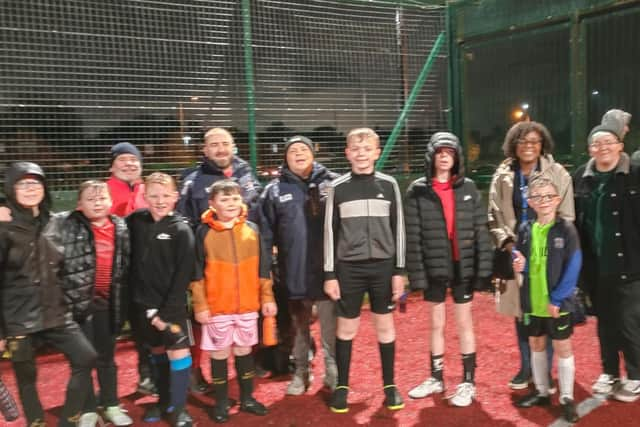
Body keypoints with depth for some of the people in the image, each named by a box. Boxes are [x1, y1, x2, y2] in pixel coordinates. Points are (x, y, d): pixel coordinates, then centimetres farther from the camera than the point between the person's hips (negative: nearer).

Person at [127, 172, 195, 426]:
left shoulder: (181, 230, -9)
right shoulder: (135, 222, 0)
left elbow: (183, 275, -12)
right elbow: (131, 263, 5)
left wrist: (166, 311, -14)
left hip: (173, 304, -3)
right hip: (144, 303, 4)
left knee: (178, 353, -5)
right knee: (157, 352, 16)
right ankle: (163, 400, 34)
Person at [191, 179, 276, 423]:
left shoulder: (252, 230, 3)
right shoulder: (204, 232, -5)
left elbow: (262, 268, 7)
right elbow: (197, 274, -4)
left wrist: (267, 297, 5)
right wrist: (200, 305, -7)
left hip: (247, 305, 2)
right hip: (217, 307, -2)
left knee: (244, 350, 15)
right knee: (219, 353, 8)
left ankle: (247, 398, 30)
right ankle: (221, 403, 23)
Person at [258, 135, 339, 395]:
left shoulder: (332, 183, 1)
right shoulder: (274, 190, 4)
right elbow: (265, 234, 3)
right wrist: (264, 271, -2)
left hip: (328, 269, -1)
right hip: (294, 273, 2)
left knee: (331, 327, 7)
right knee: (299, 327, 15)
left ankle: (333, 371, 25)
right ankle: (301, 371, 31)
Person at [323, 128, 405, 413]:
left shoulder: (389, 185, 2)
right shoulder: (337, 188, 0)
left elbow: (397, 229, 4)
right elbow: (330, 233, 1)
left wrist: (399, 270, 1)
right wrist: (330, 274, -3)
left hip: (383, 266, 1)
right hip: (349, 268, -1)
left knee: (385, 326, 9)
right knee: (346, 328, 7)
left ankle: (389, 386, 23)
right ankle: (342, 386, 21)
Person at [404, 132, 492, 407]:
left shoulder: (468, 188, 2)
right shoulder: (418, 191, -2)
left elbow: (480, 231, 0)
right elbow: (412, 236, -5)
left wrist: (483, 268, -6)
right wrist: (416, 273, -10)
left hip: (463, 267, 0)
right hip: (434, 268, 0)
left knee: (464, 323, 8)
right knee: (436, 324, 13)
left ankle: (468, 382, 20)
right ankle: (436, 378, 29)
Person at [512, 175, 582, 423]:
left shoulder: (566, 229, -10)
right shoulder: (525, 230, 2)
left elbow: (573, 268, -13)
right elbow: (519, 260, 14)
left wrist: (557, 298, -16)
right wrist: (518, 264, -10)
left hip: (557, 303, -4)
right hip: (532, 302, 5)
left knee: (562, 347, 6)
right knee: (536, 345, 15)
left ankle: (566, 398, 18)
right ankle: (541, 392, 32)